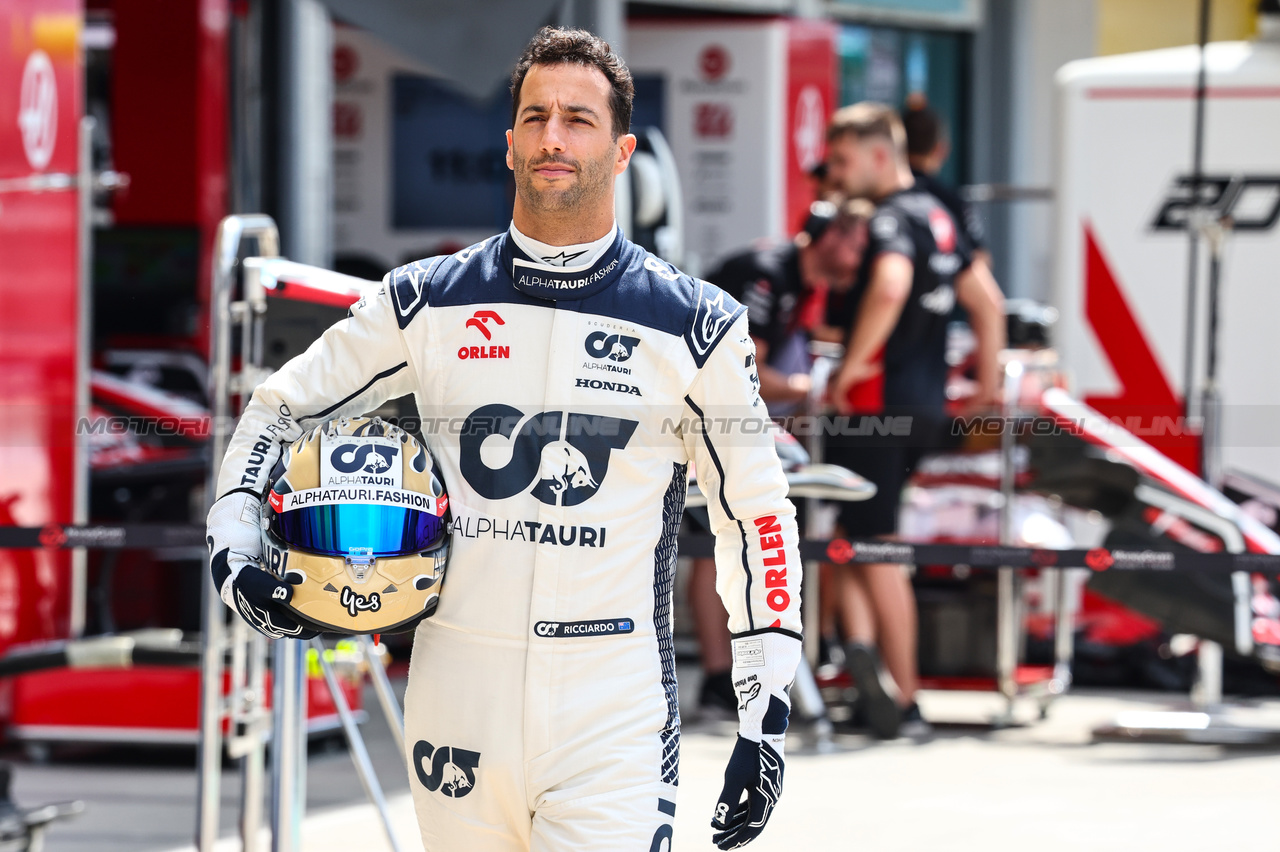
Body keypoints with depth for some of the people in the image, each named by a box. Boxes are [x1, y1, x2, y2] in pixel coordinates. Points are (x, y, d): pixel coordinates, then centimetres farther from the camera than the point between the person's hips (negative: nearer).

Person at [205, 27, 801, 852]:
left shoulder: (693, 324, 1)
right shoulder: (428, 302, 6)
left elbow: (759, 517, 7)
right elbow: (282, 408, 18)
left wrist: (765, 724, 3)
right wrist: (235, 548, 1)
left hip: (614, 725, -2)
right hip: (457, 709, 3)